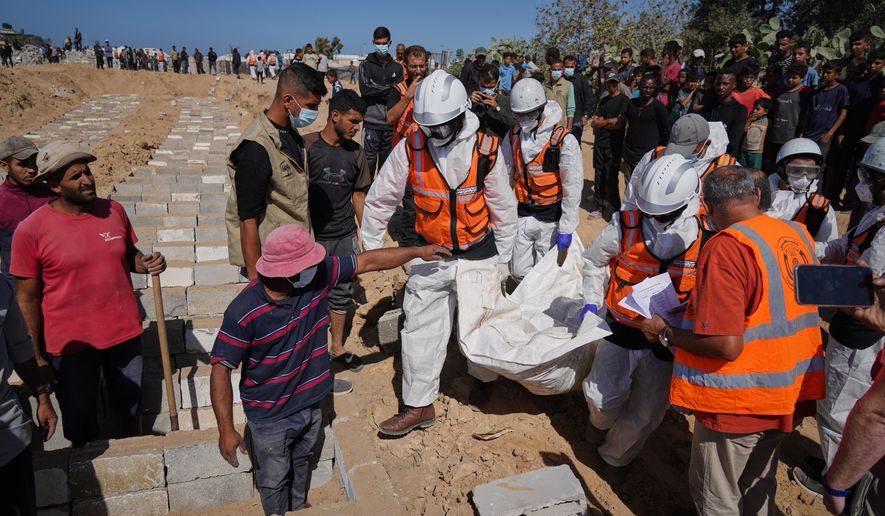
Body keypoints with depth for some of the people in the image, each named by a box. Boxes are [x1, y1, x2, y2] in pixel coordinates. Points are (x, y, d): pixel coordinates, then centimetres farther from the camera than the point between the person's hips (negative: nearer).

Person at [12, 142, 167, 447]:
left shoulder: (113, 210, -3)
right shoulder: (31, 230, -13)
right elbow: (27, 297, -6)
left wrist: (147, 263, -12)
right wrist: (37, 355, -3)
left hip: (124, 331, 3)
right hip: (70, 342, -3)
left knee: (130, 403, 22)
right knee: (79, 419, 16)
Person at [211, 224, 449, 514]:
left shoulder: (318, 276, -17)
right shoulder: (244, 312, -30)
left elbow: (367, 262, -7)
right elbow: (221, 369, -24)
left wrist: (417, 251, 0)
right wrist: (226, 430, -27)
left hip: (310, 404, 5)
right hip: (270, 417, -5)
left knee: (301, 463, 31)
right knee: (274, 482, 17)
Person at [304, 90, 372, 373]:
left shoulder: (355, 151, 3)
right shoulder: (307, 146, -11)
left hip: (344, 237, 4)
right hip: (312, 236, -4)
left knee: (342, 294, 14)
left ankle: (337, 347, 31)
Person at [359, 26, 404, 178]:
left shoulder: (398, 67, 12)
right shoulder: (366, 65, 5)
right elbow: (365, 89, -11)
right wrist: (390, 88, -12)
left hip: (391, 124, 2)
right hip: (371, 123, -2)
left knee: (387, 163, 9)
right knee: (369, 161, -2)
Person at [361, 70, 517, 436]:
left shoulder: (485, 149, -12)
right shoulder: (411, 147, -12)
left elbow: (503, 207, -2)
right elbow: (380, 198, -1)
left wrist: (503, 259, 3)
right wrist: (371, 245, 5)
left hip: (479, 254, -1)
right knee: (421, 328, 4)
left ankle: (483, 378, 43)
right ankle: (419, 405, 19)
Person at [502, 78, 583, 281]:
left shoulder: (564, 140, -15)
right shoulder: (513, 136, 0)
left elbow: (573, 188, -13)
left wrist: (566, 229, -12)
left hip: (550, 216, -4)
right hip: (522, 213, 4)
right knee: (518, 271, 10)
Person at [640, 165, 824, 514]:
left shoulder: (727, 247, -24)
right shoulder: (797, 234, 0)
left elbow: (726, 345, -29)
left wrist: (667, 334, -13)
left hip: (739, 405, -7)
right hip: (791, 394, 7)